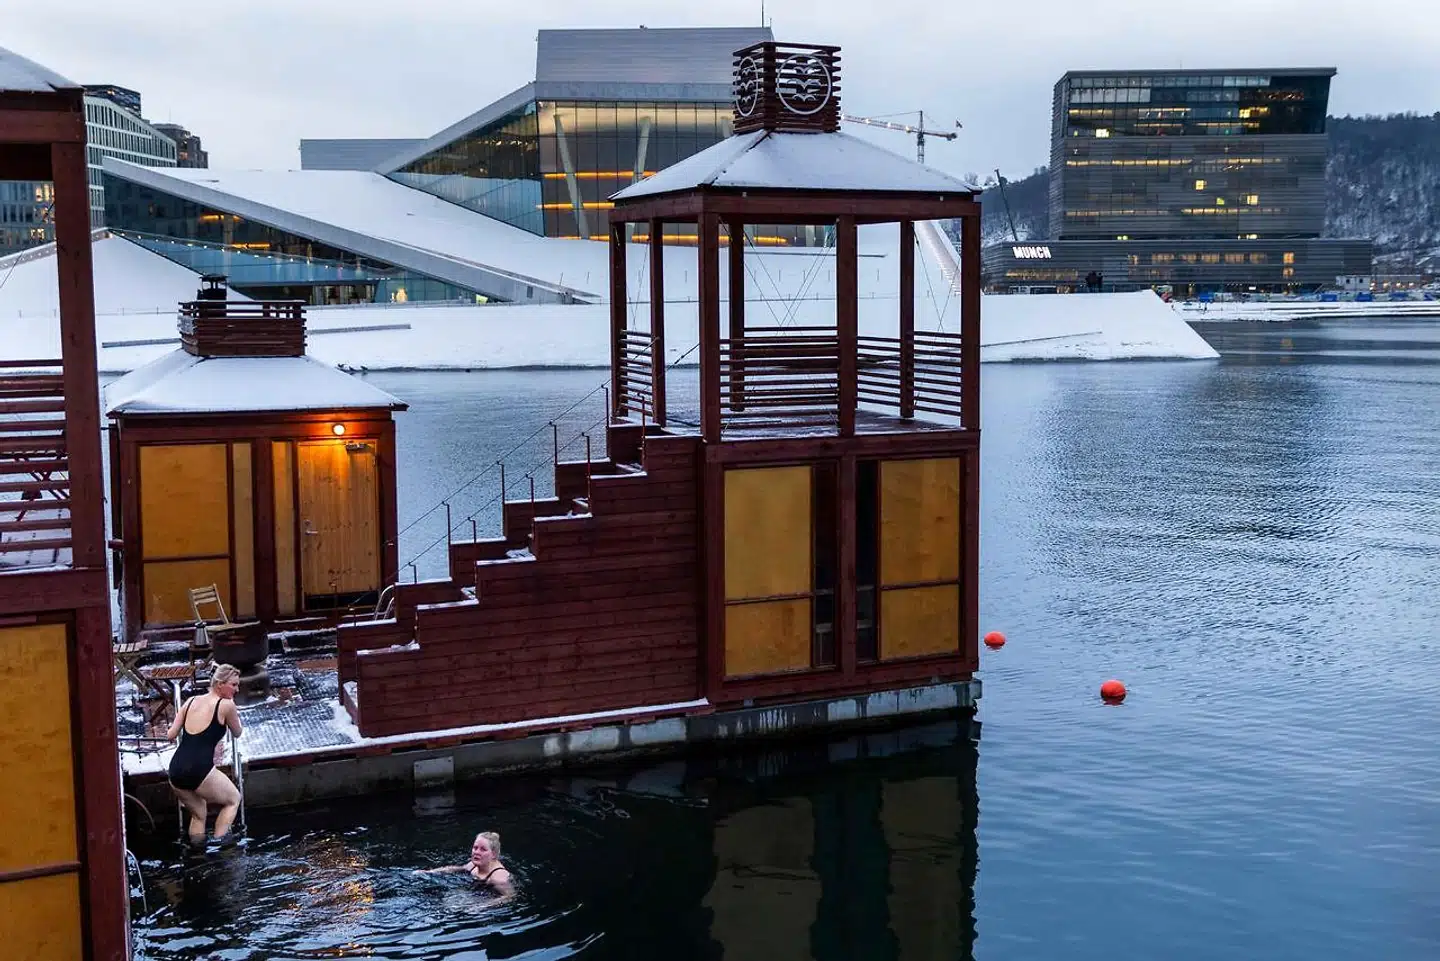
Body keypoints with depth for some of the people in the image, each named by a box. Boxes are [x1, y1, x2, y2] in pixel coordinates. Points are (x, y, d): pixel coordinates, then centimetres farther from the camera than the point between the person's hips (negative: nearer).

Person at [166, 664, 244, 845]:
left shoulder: (191, 701, 15)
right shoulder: (226, 705, 0)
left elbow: (171, 735, 15)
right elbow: (237, 732, 15)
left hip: (175, 771, 6)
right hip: (199, 770, -6)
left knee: (198, 813, 29)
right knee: (233, 799, 20)